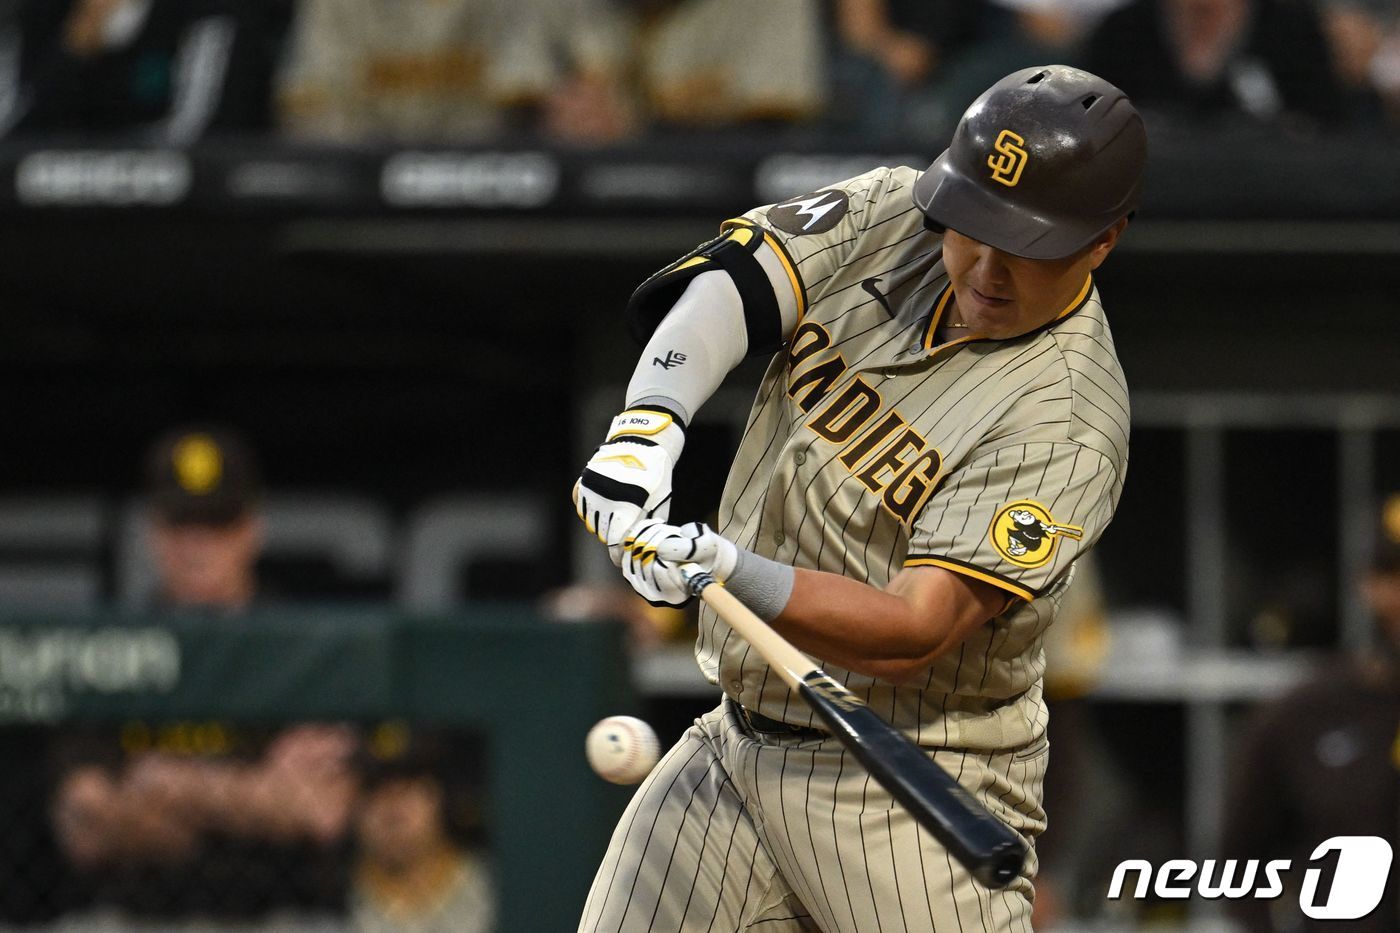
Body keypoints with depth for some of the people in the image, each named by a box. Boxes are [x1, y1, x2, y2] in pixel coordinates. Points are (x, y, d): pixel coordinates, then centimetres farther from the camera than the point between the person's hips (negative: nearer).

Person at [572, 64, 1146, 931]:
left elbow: (913, 633, -27)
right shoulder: (888, 218, 0)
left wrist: (726, 573, -39)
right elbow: (729, 279, -12)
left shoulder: (1065, 422, -20)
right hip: (735, 753, 6)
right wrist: (649, 427, -30)